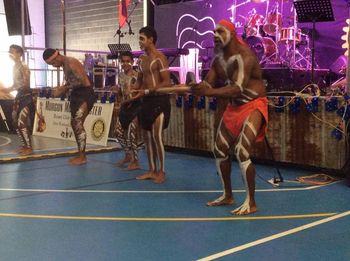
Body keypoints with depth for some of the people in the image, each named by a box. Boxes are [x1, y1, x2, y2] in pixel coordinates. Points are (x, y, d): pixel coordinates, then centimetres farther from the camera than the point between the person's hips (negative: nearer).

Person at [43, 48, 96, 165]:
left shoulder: (72, 63, -17)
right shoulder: (65, 65, 13)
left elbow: (82, 81, -24)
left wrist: (65, 87, -17)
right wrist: (61, 90, 3)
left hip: (85, 94, -10)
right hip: (76, 94, 10)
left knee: (78, 124, -12)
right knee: (74, 124, 11)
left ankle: (82, 157, -7)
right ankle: (80, 154, 19)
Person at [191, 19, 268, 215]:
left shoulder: (245, 56, -23)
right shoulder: (219, 59, 3)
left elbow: (238, 88, -34)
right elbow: (207, 84, 3)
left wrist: (209, 92, -45)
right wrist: (196, 88, -21)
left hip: (253, 106, -9)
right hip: (234, 106, 9)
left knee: (242, 152, -19)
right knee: (220, 150, 11)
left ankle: (251, 202, -6)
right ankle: (228, 195, 26)